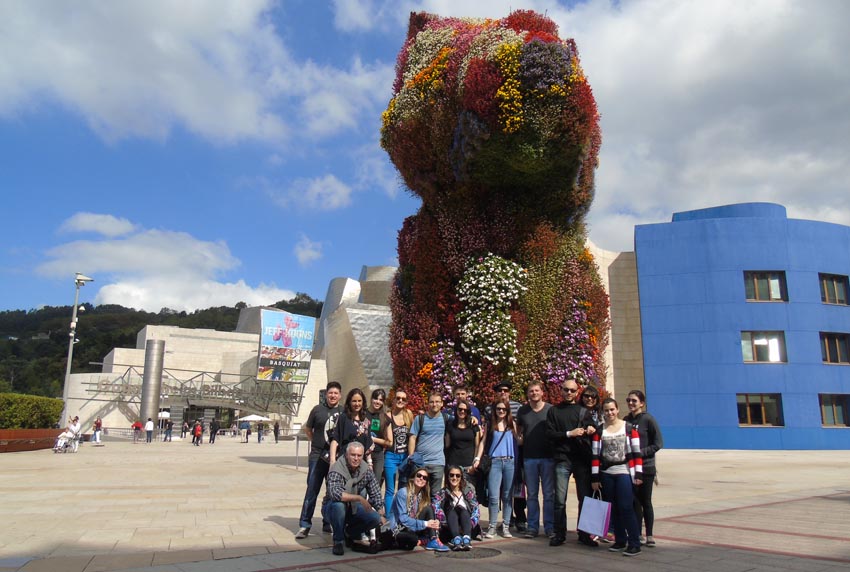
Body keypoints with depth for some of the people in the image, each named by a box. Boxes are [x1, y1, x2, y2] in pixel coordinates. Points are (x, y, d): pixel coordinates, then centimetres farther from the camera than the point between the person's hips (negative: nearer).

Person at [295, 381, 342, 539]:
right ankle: (305, 525, 7)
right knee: (312, 490, 0)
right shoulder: (318, 409, 0)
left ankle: (329, 523, 24)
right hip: (318, 456, -2)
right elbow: (307, 429, 11)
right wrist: (317, 443, 3)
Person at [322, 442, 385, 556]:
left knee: (375, 518, -19)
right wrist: (360, 498, -43)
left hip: (353, 508, 5)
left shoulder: (366, 471, -7)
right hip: (331, 508, -4)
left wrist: (381, 514, -4)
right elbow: (335, 493, -42)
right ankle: (338, 540, -14)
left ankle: (352, 532, 14)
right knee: (338, 504, -38)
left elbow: (376, 494, 2)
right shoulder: (336, 470, -25)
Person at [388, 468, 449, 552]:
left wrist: (435, 522, -21)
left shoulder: (423, 495, 9)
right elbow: (403, 518, -20)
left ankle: (433, 541, -22)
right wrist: (425, 524, -27)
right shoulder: (403, 492, -13)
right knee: (413, 539, -42)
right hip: (400, 531, -8)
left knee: (429, 508, -15)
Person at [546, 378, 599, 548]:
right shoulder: (553, 411, 9)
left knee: (585, 498, 4)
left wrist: (591, 430, -8)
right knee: (559, 500, -1)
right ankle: (559, 534, 10)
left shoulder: (583, 410, 14)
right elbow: (549, 434, 1)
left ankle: (584, 535, 14)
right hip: (562, 460, -1)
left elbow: (592, 429, 15)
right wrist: (569, 434, -10)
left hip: (582, 459, 2)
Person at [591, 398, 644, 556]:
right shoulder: (599, 430, 5)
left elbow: (636, 452, -2)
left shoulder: (629, 427, -1)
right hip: (606, 474, 3)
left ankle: (635, 544, -1)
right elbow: (595, 455, 3)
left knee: (626, 508, -9)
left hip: (624, 473, -3)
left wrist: (638, 474, -7)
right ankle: (620, 540, 22)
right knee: (613, 509, 9)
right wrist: (595, 478, -1)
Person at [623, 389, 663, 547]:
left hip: (646, 468, -4)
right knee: (635, 502, 7)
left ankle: (649, 535, 15)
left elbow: (658, 444, -9)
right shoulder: (626, 420, 5)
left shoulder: (648, 419, -8)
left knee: (645, 502, 5)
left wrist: (640, 453, -16)